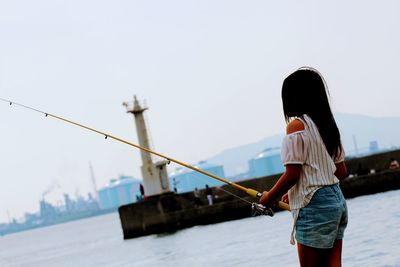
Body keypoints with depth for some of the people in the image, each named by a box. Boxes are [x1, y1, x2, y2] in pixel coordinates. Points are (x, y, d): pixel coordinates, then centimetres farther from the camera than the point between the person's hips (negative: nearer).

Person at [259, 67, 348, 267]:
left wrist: (269, 197, 1)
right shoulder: (327, 124, 13)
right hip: (337, 200, 8)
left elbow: (292, 174, -15)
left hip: (314, 206, -8)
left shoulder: (296, 125, -10)